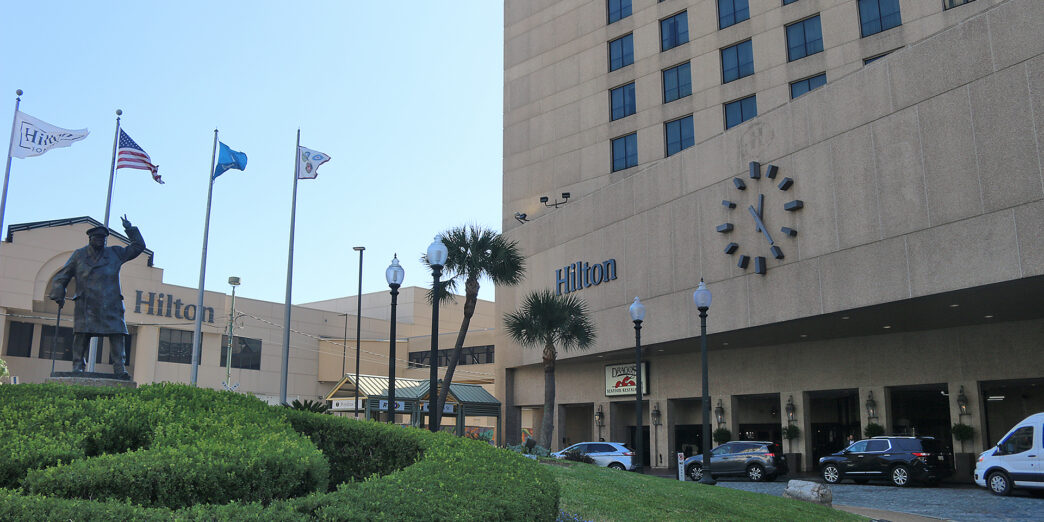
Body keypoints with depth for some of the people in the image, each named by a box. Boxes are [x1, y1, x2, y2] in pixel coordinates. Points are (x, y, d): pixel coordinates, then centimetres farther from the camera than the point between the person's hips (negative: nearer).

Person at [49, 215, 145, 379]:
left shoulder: (116, 253, 15)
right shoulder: (79, 255, 12)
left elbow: (138, 246, 22)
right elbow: (62, 276, 15)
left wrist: (130, 230, 12)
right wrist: (58, 295, 3)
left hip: (111, 306, 1)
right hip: (86, 306, -1)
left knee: (117, 335, -8)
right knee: (82, 335, -6)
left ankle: (120, 369, -8)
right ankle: (77, 367, 3)